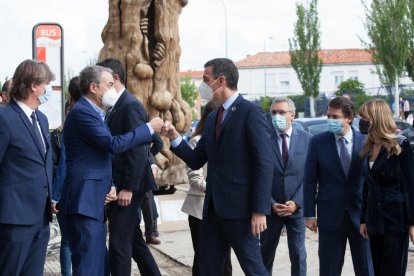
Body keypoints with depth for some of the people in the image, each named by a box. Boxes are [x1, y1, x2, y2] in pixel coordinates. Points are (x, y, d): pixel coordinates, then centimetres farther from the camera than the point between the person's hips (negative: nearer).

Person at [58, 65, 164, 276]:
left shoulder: (96, 113, 18)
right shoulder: (82, 112, -13)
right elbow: (114, 144, -20)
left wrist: (110, 186, 4)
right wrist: (149, 128, -10)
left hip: (95, 202, 10)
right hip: (85, 201, -10)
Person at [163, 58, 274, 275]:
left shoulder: (251, 112, -9)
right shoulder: (212, 118, 16)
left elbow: (264, 164, -14)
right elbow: (196, 161, 16)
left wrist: (260, 210, -19)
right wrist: (175, 138, 0)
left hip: (239, 208, -8)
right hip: (213, 207, 8)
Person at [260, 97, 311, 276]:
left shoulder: (306, 139, -1)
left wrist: (296, 202, -11)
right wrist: (271, 203, -9)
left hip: (297, 207, 0)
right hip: (271, 208, 0)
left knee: (298, 253, 6)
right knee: (266, 252, 12)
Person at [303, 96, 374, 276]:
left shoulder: (365, 142, -3)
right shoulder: (318, 142, -2)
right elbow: (309, 180, 0)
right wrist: (309, 214, -3)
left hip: (361, 214, 0)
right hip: (330, 216, 0)